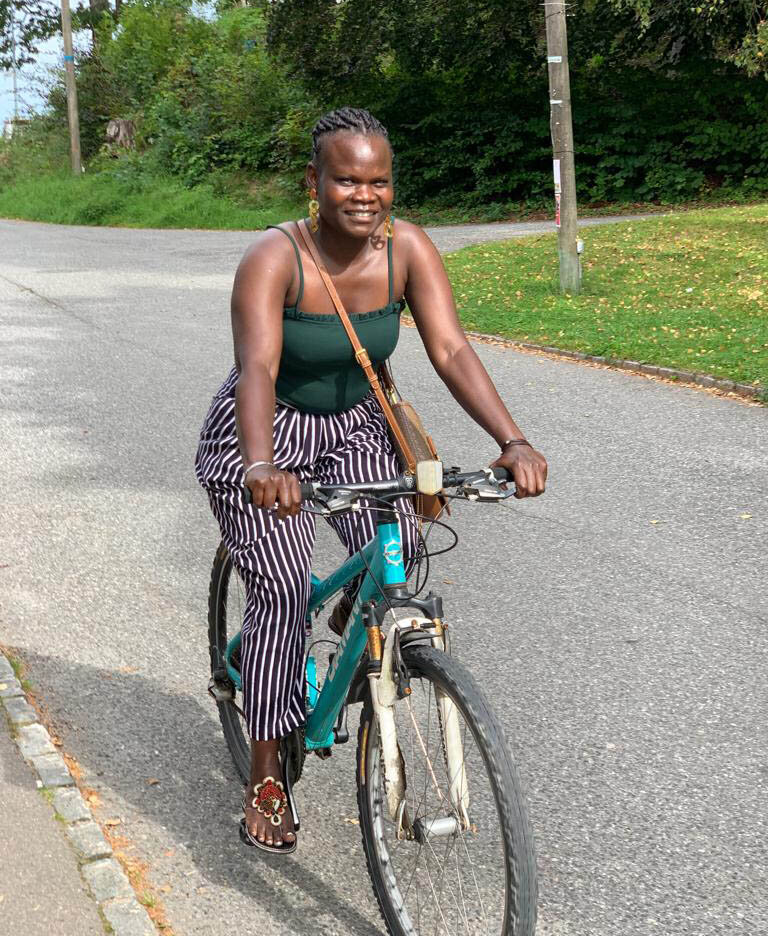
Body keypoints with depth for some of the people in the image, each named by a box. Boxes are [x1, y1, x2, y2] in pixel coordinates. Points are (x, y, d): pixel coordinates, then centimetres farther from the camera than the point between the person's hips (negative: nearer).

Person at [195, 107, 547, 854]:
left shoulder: (406, 248, -14)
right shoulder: (274, 258, -25)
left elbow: (450, 351, -22)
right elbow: (257, 370, -38)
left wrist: (512, 441, -37)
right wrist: (262, 467, -56)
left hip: (353, 427, 4)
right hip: (260, 435, -3)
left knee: (395, 549, -19)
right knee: (282, 589, -16)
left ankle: (354, 617, 18)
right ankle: (265, 781, -1)